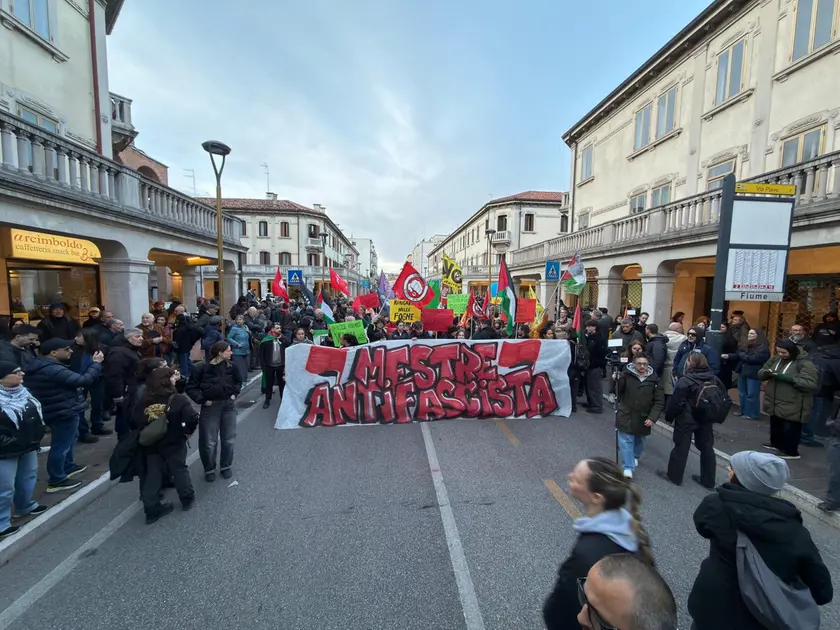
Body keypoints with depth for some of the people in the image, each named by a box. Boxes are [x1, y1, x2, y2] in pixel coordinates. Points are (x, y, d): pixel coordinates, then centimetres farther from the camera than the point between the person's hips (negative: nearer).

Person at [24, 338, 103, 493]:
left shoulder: (39, 365, 5)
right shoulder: (52, 370, -29)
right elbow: (84, 381, -31)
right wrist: (96, 363, -21)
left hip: (56, 410, 11)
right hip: (64, 412, -11)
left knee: (68, 439, 27)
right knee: (61, 445, 2)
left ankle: (68, 467, 44)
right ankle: (56, 481, 15)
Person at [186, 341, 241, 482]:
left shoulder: (230, 367, -3)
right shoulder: (202, 368, -13)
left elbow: (238, 382, 15)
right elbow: (191, 387, -6)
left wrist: (234, 394, 3)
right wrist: (202, 400, -12)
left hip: (228, 406, 3)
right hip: (210, 407, -3)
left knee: (229, 439, 11)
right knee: (209, 441, 5)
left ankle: (226, 467, 32)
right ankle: (209, 469, 27)